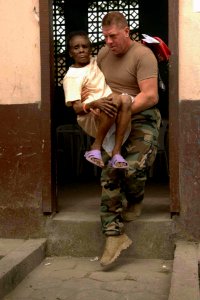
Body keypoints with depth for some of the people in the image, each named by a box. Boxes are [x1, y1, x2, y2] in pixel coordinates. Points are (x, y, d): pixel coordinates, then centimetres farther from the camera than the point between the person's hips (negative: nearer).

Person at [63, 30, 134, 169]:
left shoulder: (96, 61, 18)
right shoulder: (71, 76, -2)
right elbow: (77, 108, -12)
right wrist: (95, 104, -33)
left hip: (112, 116, 6)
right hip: (90, 118, -6)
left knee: (126, 99, -29)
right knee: (115, 98, -35)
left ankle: (116, 151, -29)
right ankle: (96, 147, -24)